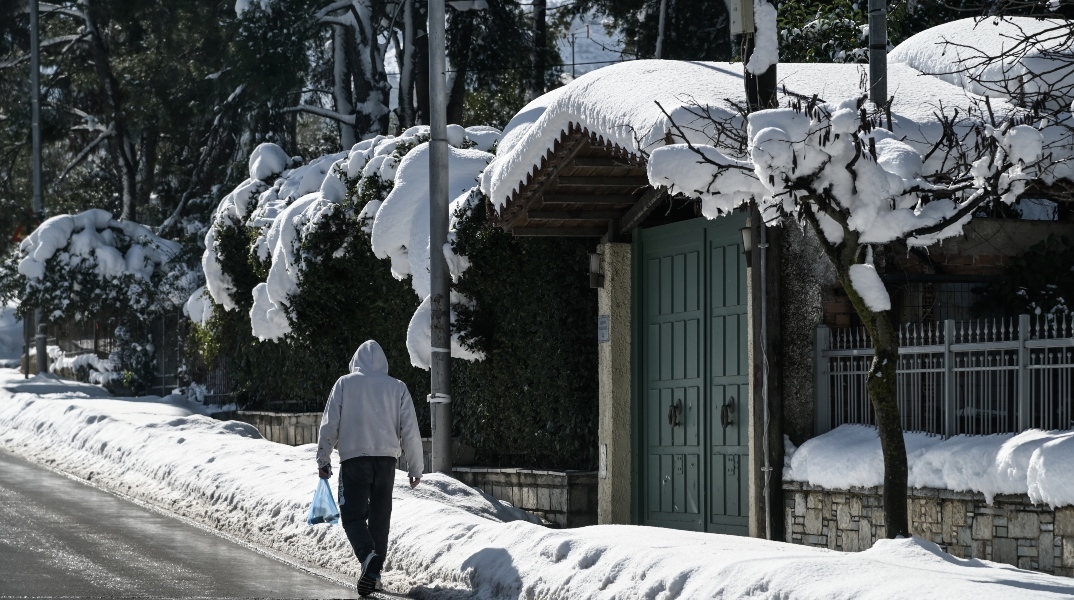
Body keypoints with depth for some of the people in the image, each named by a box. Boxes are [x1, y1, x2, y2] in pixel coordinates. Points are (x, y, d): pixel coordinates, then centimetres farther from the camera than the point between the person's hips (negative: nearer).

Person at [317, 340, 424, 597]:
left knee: (353, 515, -1)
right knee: (380, 518, 11)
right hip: (386, 459, 2)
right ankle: (374, 572, 12)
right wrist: (416, 468, 13)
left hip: (354, 459, -2)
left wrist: (323, 459, 10)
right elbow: (410, 431, 7)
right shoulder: (397, 387, 8)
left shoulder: (345, 384, 4)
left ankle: (368, 555, -27)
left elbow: (329, 424, 2)